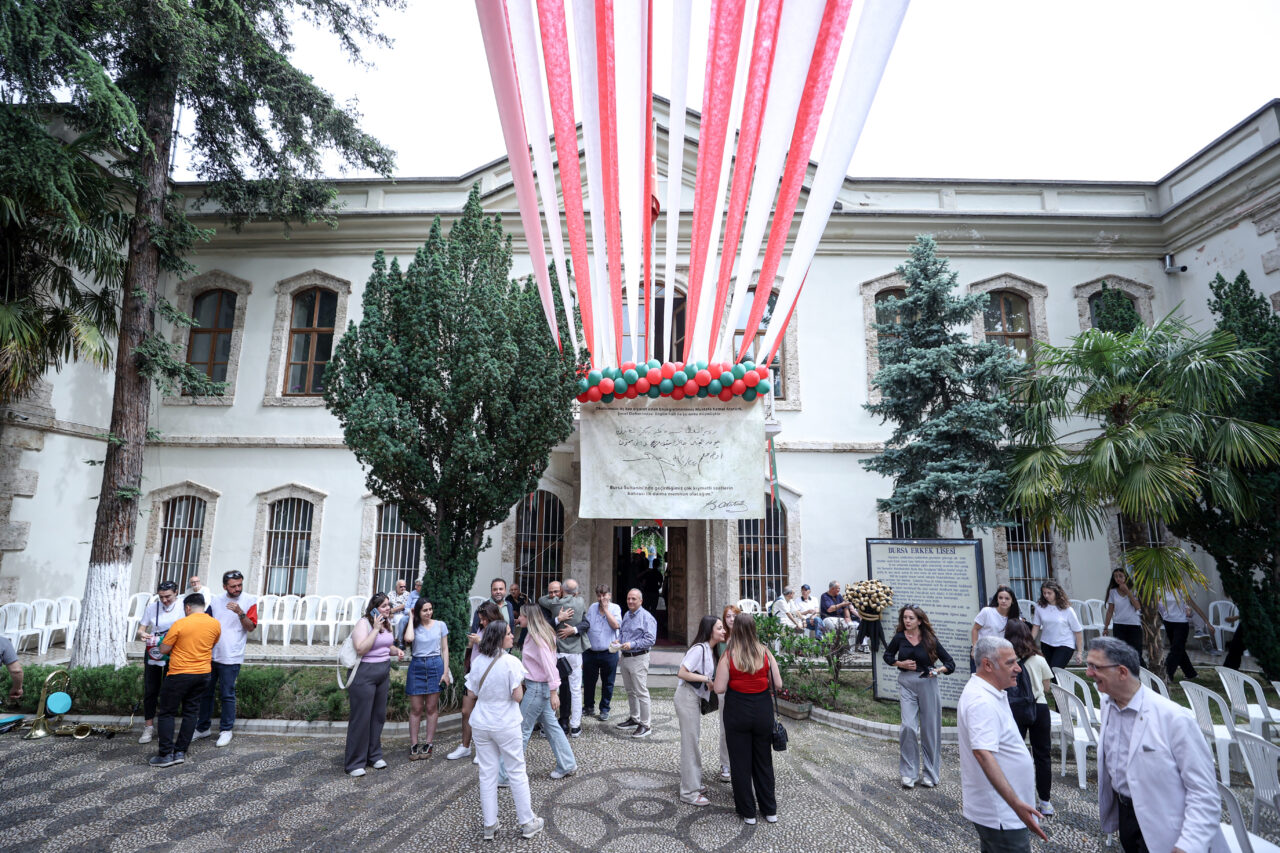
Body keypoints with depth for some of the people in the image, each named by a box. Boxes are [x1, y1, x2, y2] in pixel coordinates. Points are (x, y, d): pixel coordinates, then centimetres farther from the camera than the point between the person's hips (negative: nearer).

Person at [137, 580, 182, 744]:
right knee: (150, 690, 5)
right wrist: (142, 634, -20)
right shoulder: (151, 608, 0)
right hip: (153, 652, 2)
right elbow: (141, 629, 2)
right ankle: (148, 728, 18)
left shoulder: (182, 608, -6)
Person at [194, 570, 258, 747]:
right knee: (206, 692, 14)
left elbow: (251, 627, -12)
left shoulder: (250, 601, -7)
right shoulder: (216, 601, 8)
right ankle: (203, 728, 29)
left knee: (227, 695, 2)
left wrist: (240, 613, -26)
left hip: (230, 657, -5)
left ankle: (226, 730, 15)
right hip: (210, 654, 5)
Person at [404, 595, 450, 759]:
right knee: (416, 709, 4)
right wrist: (411, 618, -9)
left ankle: (428, 744, 16)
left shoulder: (440, 625, 2)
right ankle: (414, 745, 14)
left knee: (431, 708, 6)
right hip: (417, 666, 0)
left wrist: (446, 672, -3)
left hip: (435, 665, 0)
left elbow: (445, 649, 4)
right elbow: (408, 638, -21)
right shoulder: (414, 626, 2)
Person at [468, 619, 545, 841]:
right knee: (517, 773, 9)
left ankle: (489, 826, 21)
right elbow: (517, 696, -17)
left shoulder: (478, 661, -2)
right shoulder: (511, 662, -18)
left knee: (487, 774, 13)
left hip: (480, 725, 4)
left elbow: (471, 694, 4)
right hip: (506, 726, -4)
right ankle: (527, 823, 20)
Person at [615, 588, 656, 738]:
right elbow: (621, 631, 22)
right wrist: (618, 640, 1)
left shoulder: (646, 617, -14)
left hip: (638, 658, -8)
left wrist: (632, 644, -23)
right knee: (630, 691, 18)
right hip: (625, 657, 8)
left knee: (641, 692, -4)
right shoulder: (626, 615, 12)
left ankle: (645, 725, 4)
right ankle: (634, 718, 32)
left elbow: (651, 640, -18)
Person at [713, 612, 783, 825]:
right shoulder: (765, 652, -8)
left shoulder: (728, 656, -14)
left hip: (737, 712, -2)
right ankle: (769, 810, 29)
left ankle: (747, 812, 23)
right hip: (763, 710, 3)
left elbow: (719, 689, -14)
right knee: (763, 761, 19)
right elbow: (778, 685, -4)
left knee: (740, 762, 13)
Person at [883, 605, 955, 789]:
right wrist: (900, 663, -4)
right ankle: (909, 772, 6)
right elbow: (887, 656, 15)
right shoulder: (899, 638, 0)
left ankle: (929, 773, 25)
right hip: (906, 685, 1)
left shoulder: (930, 640, -4)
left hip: (928, 685, 0)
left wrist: (937, 670, -19)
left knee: (929, 729, 8)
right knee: (908, 727, -9)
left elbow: (950, 663, 0)